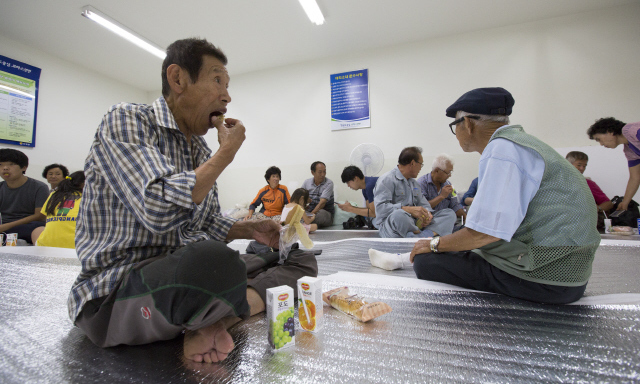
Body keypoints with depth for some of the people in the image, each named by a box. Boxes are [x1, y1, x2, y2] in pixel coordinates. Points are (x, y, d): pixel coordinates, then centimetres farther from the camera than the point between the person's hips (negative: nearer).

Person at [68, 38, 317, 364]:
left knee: (301, 259, 3)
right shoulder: (126, 120, -10)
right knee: (213, 262, -42)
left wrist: (249, 230, -2)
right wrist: (226, 153, -16)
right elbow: (161, 211, -28)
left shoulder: (201, 150, 11)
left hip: (186, 271, 8)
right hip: (115, 290, -7)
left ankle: (212, 319, -13)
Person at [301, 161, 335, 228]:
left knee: (321, 213, -39)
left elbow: (322, 203, -17)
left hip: (325, 213, -3)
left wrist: (311, 214, -25)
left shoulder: (329, 183, -8)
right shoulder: (306, 182, 6)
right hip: (309, 212, 3)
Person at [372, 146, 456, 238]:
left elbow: (424, 204, 22)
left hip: (414, 223, 8)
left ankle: (425, 234, -30)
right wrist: (409, 209, -27)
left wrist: (427, 213, -4)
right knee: (398, 214, -42)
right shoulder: (387, 179, -6)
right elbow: (380, 208, -19)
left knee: (449, 213, -2)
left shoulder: (414, 183, 24)